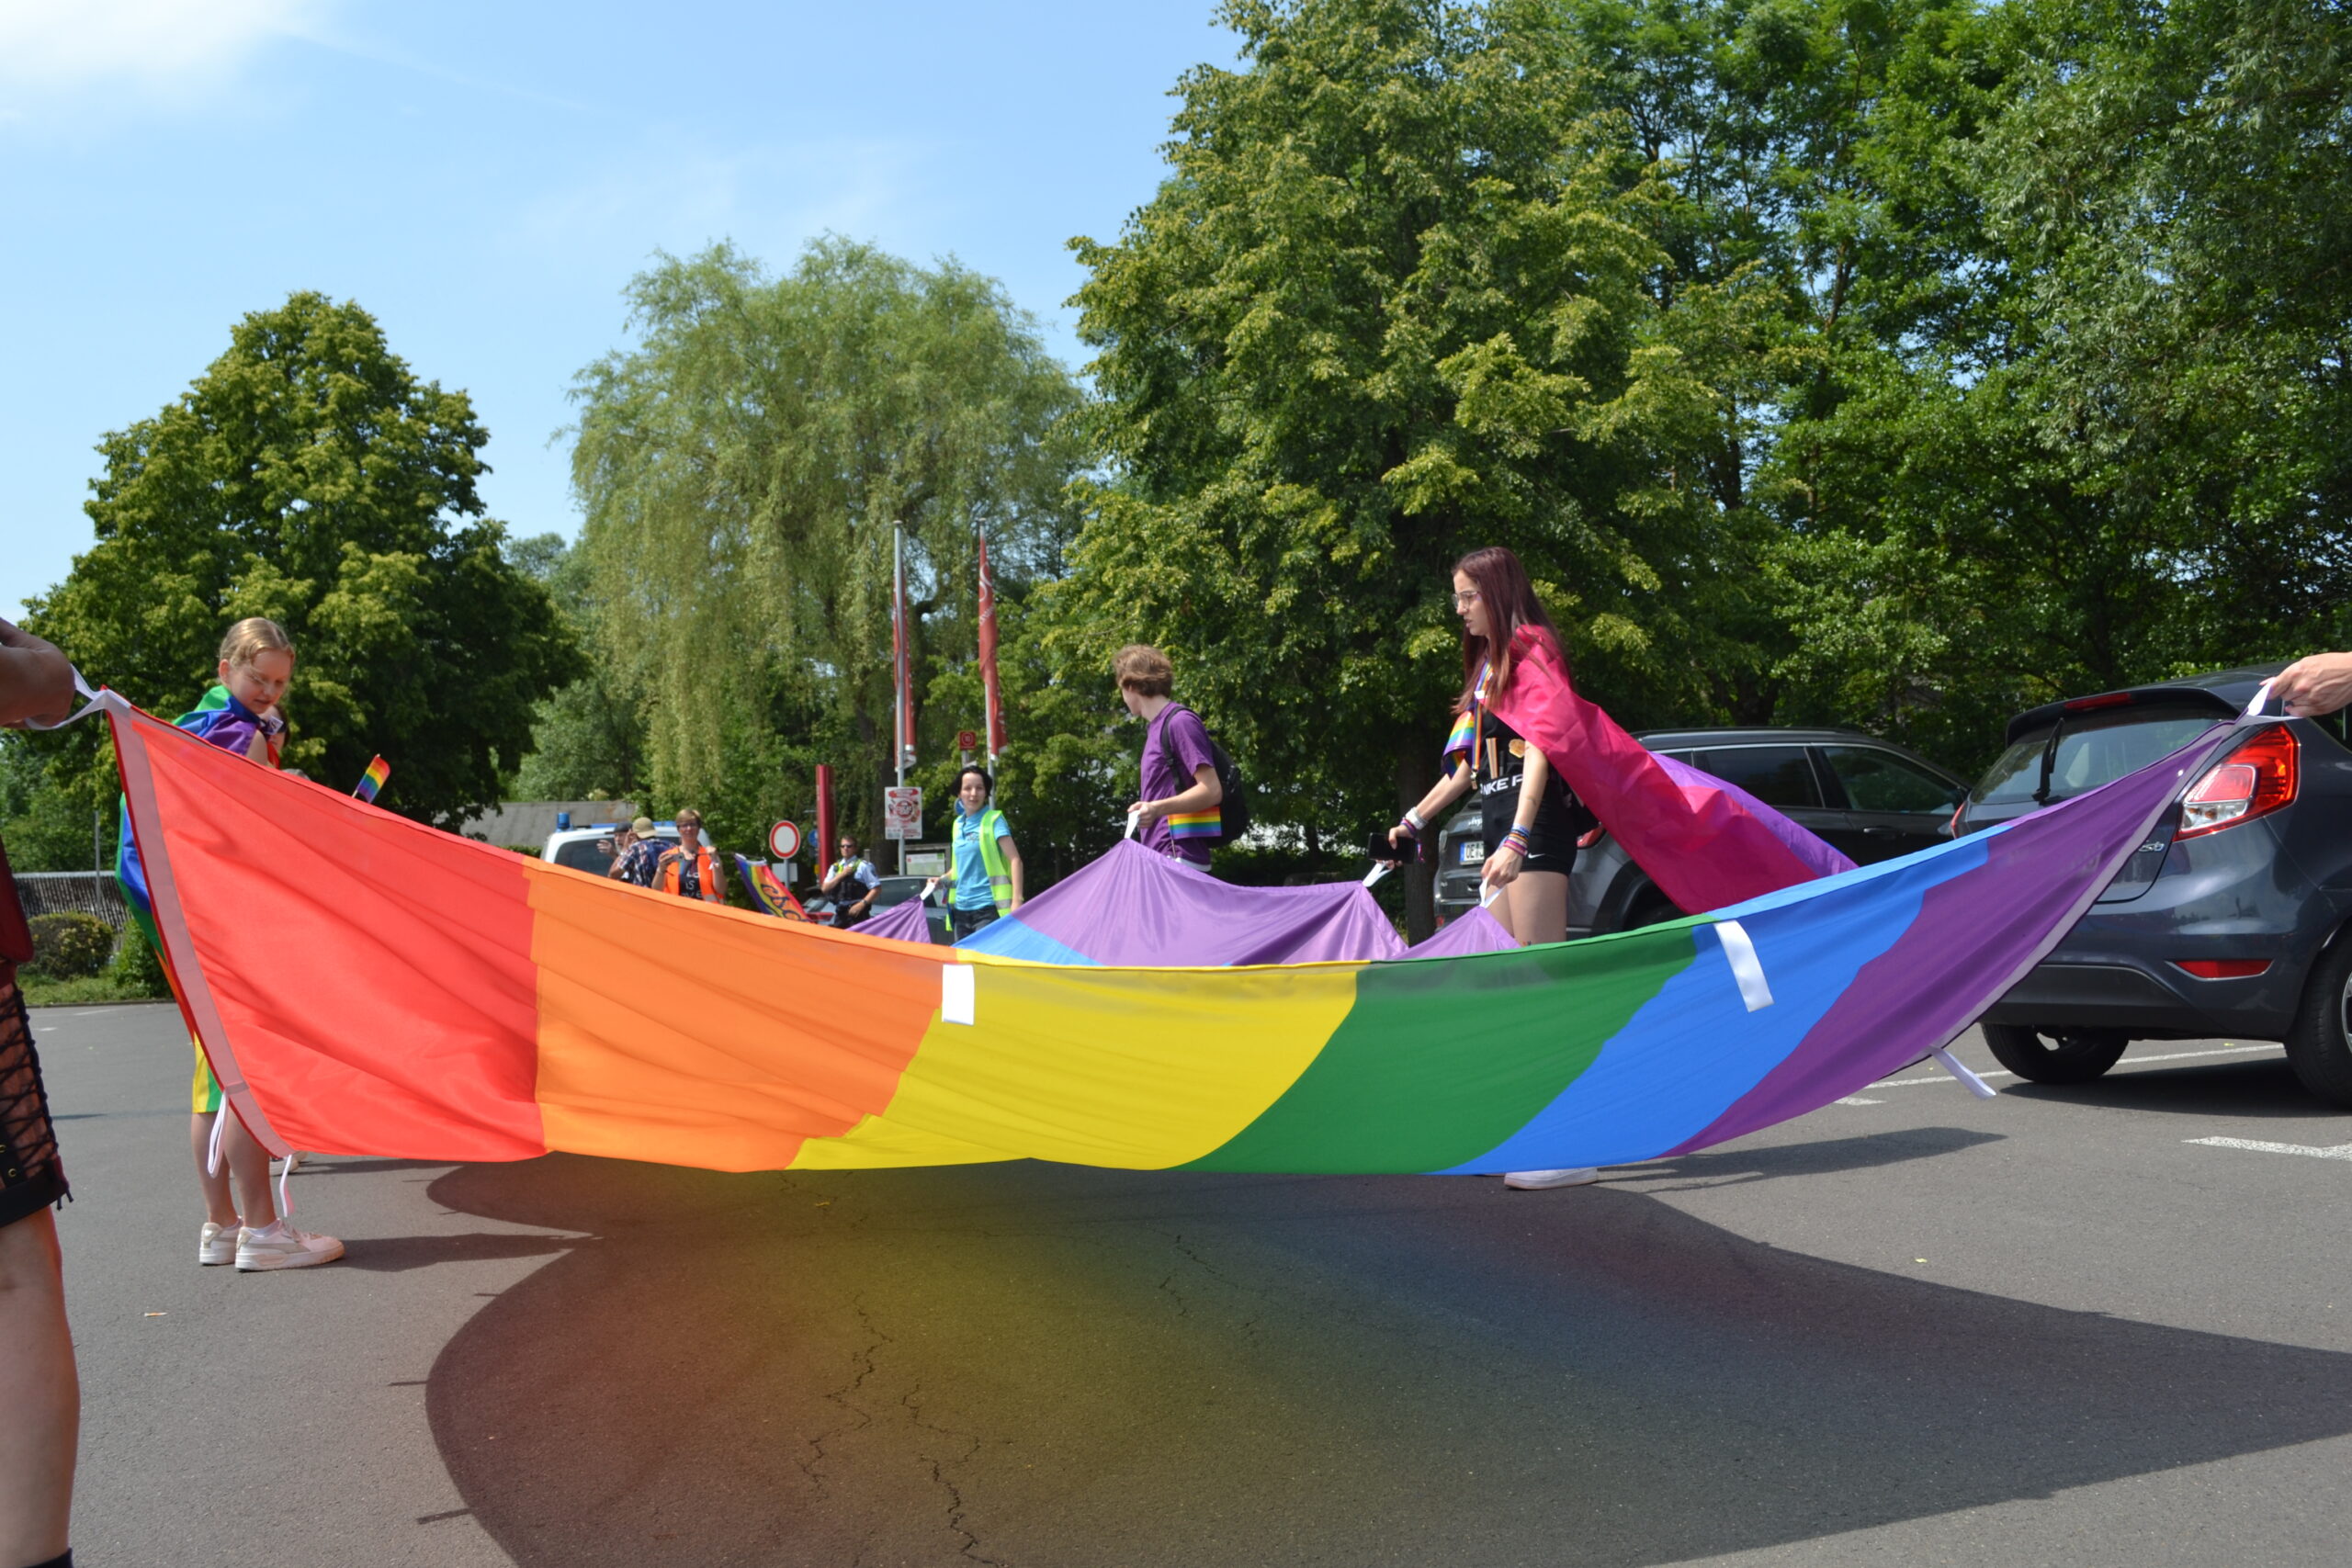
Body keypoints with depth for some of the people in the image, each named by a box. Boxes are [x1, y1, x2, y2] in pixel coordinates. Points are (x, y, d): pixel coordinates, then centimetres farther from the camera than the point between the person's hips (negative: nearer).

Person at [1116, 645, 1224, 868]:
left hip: (1178, 858, -9)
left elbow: (1212, 790, -16)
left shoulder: (1180, 722, -10)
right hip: (1161, 859, 9)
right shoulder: (1155, 727, 18)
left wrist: (1158, 808, -28)